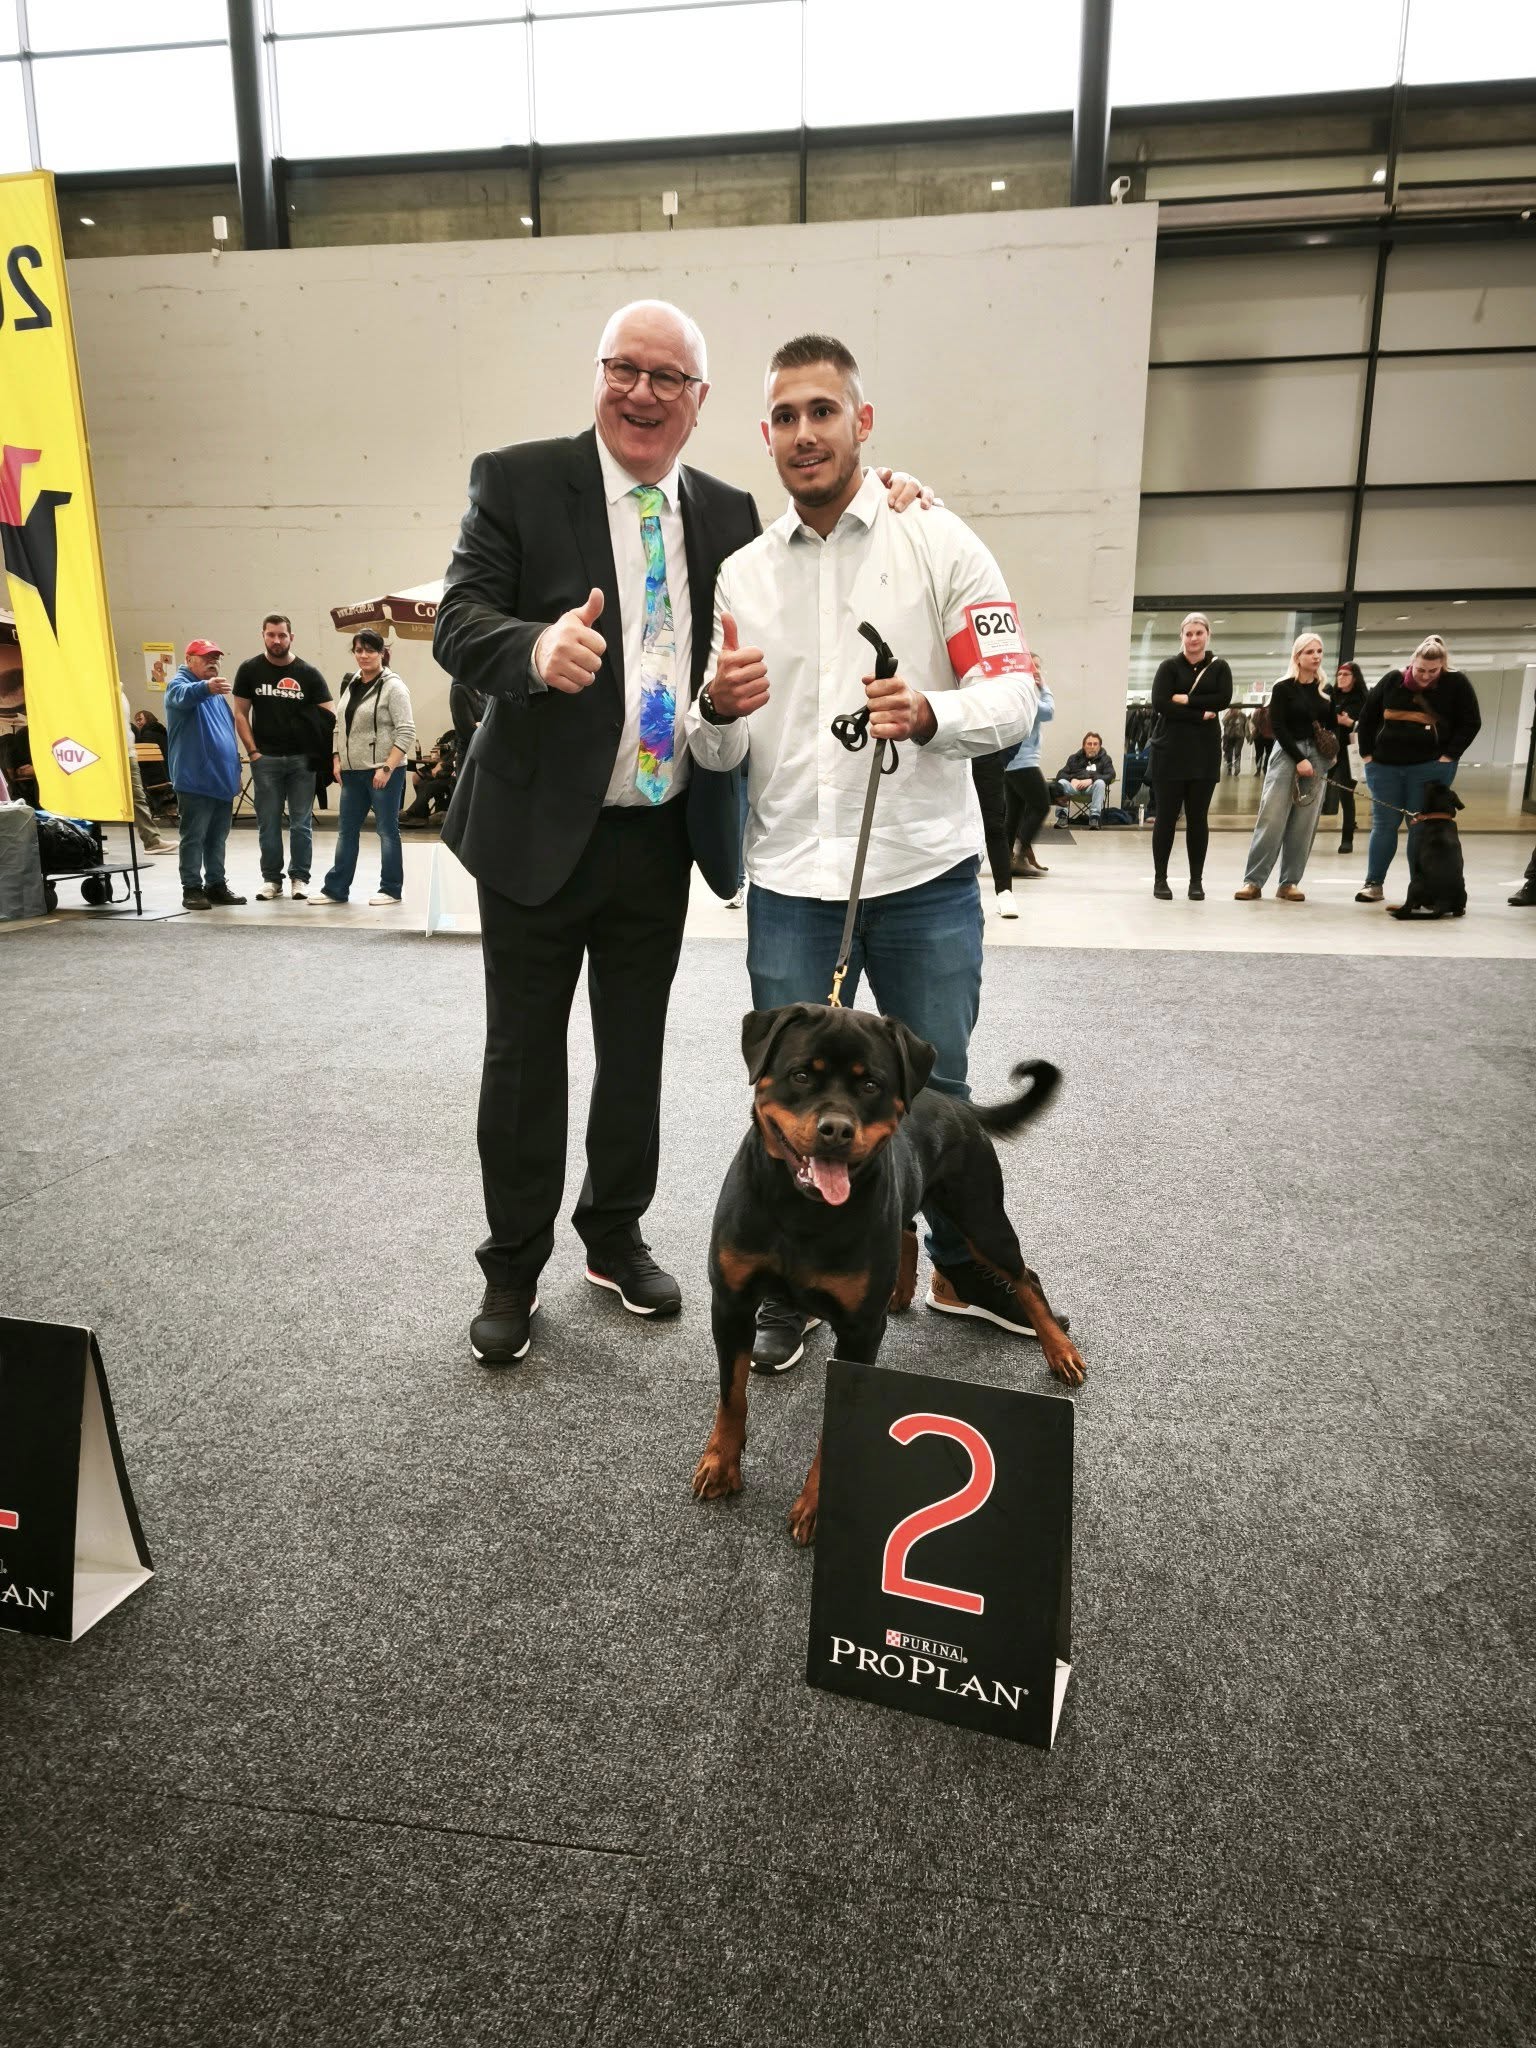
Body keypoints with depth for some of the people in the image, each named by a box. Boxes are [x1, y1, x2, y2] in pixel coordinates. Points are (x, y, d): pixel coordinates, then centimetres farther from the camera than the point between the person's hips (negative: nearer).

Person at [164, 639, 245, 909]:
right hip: (194, 781, -8)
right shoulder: (179, 685, -4)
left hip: (222, 780, 8)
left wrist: (235, 770, 22)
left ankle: (216, 884, 19)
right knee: (193, 836, -4)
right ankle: (192, 888, 0)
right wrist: (206, 687, -51)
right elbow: (184, 695, -30)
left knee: (218, 837, 12)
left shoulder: (217, 693, 21)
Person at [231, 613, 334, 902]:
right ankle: (271, 879, 13)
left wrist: (320, 748, -11)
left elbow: (329, 715, 3)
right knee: (268, 822, 4)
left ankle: (300, 877, 13)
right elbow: (240, 714, 6)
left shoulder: (308, 674, 3)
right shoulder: (250, 670, 4)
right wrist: (252, 751, -3)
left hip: (302, 758, 0)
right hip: (265, 759, 0)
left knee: (301, 822, 3)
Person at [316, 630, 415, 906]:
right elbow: (340, 725, 20)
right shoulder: (350, 685, 13)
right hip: (352, 771, 7)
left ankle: (391, 889, 11)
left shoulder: (392, 686, -9)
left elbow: (406, 732, -14)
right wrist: (337, 759, 8)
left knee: (387, 830, 1)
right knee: (346, 830, 10)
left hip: (384, 772, -7)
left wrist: (386, 768, -19)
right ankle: (335, 889, 15)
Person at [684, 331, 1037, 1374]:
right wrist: (718, 707, -14)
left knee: (938, 1092, 11)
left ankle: (965, 1265, 33)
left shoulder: (938, 542, 1)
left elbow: (1014, 695, -4)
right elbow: (721, 752, 10)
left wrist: (929, 714, -25)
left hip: (925, 872, -2)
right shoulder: (743, 573, 11)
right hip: (791, 881, 2)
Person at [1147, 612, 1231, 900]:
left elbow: (1223, 699, -7)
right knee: (1166, 816, 0)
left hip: (1205, 753, 2)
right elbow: (1160, 704, -11)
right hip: (1170, 751, -2)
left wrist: (1186, 699, -12)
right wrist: (1200, 715, -12)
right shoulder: (1169, 666, 3)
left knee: (1198, 818, 5)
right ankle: (1160, 878, 9)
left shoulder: (1219, 667, 9)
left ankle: (1196, 880, 11)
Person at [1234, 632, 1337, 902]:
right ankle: (1253, 881, -5)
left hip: (1317, 759, 4)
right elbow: (1278, 727, -6)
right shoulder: (1284, 688, 0)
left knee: (1304, 826, 1)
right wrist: (1299, 759, -13)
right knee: (1271, 819, -9)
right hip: (1287, 754, -4)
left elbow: (1331, 726, 18)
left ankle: (1289, 883, 6)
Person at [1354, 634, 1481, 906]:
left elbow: (1471, 723, 0)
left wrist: (1449, 756, -8)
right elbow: (1367, 717, 9)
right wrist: (1367, 754, 3)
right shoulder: (1393, 680, 2)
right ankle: (1373, 883, 8)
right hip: (1385, 766, 2)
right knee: (1383, 824, 3)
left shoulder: (1456, 683, -3)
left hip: (1429, 768, -2)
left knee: (1421, 827, -1)